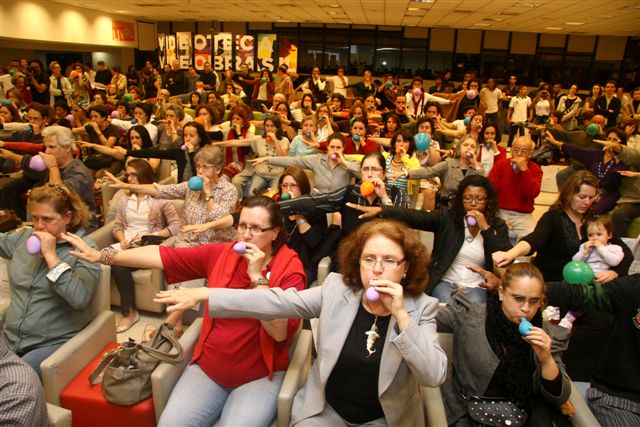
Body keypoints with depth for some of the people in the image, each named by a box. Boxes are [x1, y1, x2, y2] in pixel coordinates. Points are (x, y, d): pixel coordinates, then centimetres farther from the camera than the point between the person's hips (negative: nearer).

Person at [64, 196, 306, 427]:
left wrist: (257, 277, -25)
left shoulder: (290, 269, -13)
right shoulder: (220, 254, -2)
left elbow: (280, 332, -23)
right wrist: (101, 256, -3)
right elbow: (161, 256, -2)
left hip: (259, 376, -3)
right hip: (208, 367, 3)